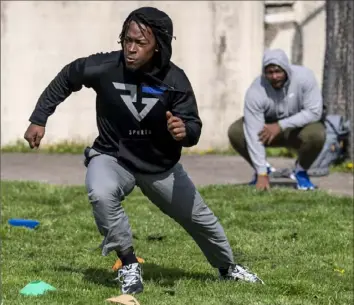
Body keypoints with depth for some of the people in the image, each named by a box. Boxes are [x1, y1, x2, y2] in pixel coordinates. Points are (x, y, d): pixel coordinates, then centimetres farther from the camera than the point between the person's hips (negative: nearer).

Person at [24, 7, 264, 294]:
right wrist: (39, 119, -3)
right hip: (112, 157, -1)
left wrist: (184, 131, -45)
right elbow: (66, 79, -4)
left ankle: (228, 267, 48)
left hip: (161, 166, 2)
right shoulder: (104, 67, -23)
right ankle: (129, 265, -16)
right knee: (101, 195, -36)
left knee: (201, 218, 17)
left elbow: (194, 129, -20)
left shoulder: (175, 80, -22)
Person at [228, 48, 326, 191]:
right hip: (268, 127, 1)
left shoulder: (304, 77, -27)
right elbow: (254, 134, -29)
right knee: (235, 132, -23)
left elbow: (315, 112, -25)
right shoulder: (256, 92, -27)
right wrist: (262, 174, -33)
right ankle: (264, 168, 3)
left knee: (316, 134, -35)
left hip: (298, 128, -1)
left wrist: (281, 125, -31)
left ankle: (301, 170, -2)